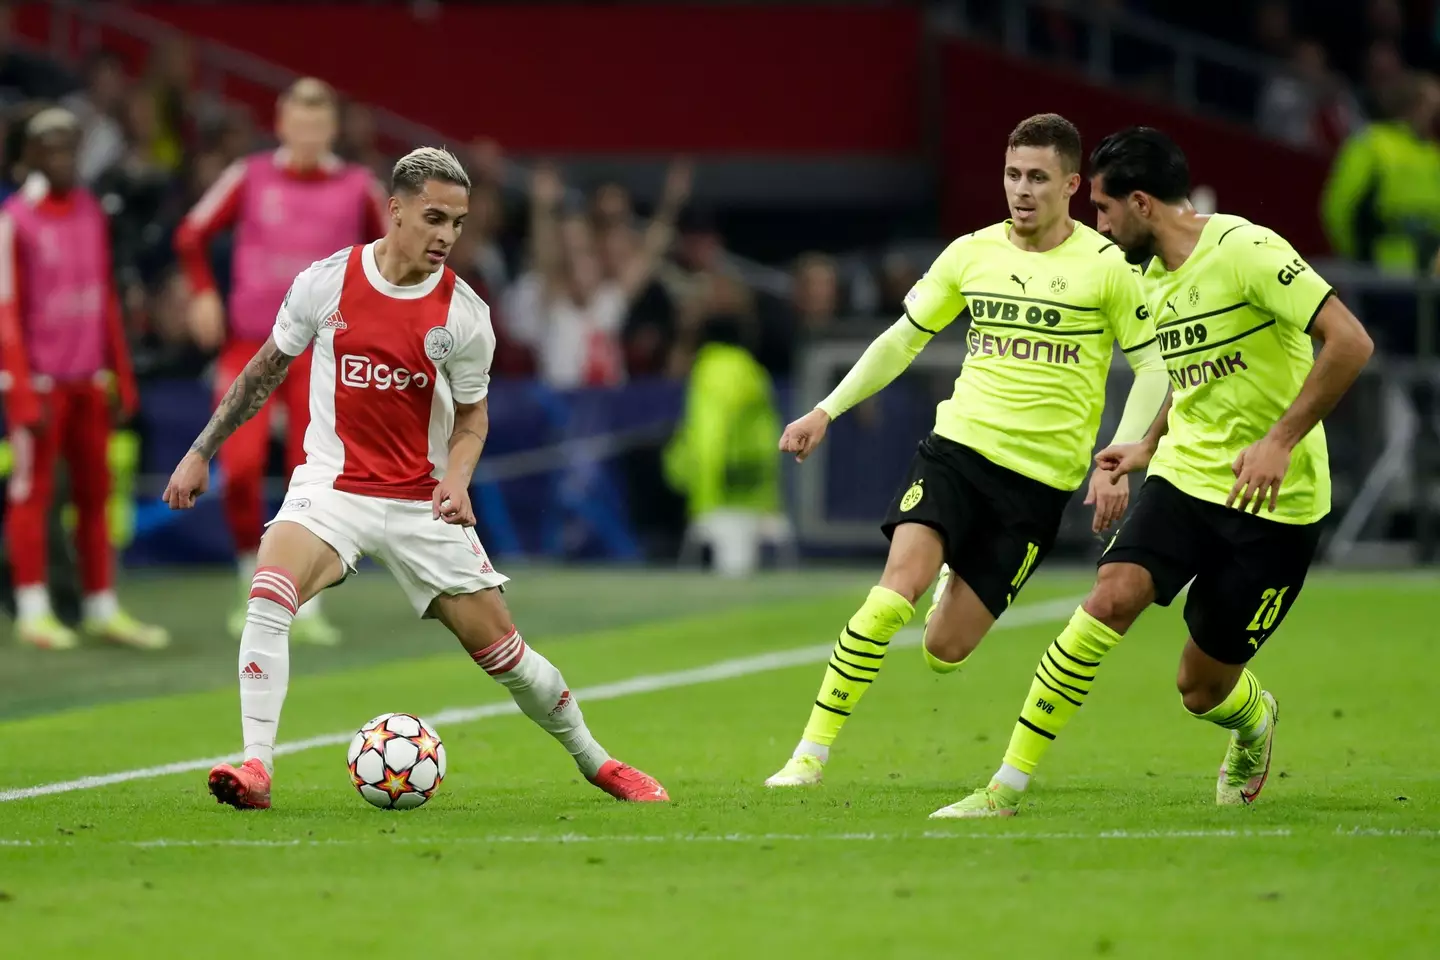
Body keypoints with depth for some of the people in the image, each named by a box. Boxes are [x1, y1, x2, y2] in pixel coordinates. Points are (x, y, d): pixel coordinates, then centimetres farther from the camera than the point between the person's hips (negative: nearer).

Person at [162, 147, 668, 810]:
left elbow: (472, 413, 7)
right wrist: (202, 452, 9)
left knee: (500, 649, 2)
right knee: (269, 593, -29)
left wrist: (457, 477, -14)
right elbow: (268, 368, 8)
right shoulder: (326, 282, -6)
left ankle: (594, 762, 24)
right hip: (332, 483, 0)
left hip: (421, 503, 1)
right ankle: (255, 768, -28)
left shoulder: (463, 314, -7)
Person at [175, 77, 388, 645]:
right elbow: (193, 234, 11)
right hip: (250, 345, 0)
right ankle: (253, 581, 10)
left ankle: (307, 608, 4)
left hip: (320, 352, 0)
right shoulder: (250, 178, 1)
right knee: (240, 466, -13)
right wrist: (204, 294, 0)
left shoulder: (357, 187, 2)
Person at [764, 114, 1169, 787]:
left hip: (1041, 478, -2)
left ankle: (959, 592, 35)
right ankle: (811, 752, -14)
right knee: (896, 592, -22)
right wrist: (826, 411, 9)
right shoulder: (970, 255, 5)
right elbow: (903, 339, 16)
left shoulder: (1106, 266, -3)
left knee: (944, 649, -3)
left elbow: (1154, 366, 1)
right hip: (958, 446, 2)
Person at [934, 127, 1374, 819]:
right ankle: (1009, 785, -18)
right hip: (1184, 476, 6)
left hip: (1273, 503, -6)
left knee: (1203, 689, 1)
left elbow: (1349, 342, -21)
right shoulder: (1156, 279, 10)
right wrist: (1150, 446, 18)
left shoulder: (1246, 251, -16)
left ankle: (1254, 720, 40)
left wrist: (1280, 439, -24)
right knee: (1111, 599, -20)